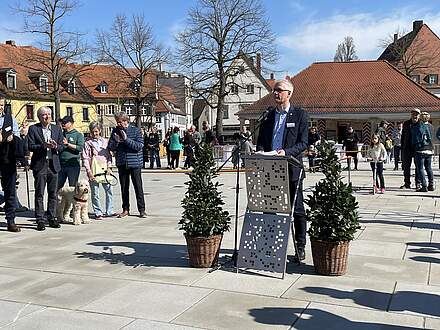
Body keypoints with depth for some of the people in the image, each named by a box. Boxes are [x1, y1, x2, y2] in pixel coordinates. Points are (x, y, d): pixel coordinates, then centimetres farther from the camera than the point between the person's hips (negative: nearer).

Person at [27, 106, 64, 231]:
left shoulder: (57, 129, 12)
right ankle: (40, 220, 4)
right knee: (39, 194, 0)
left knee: (53, 193, 6)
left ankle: (52, 218, 15)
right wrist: (43, 146, -19)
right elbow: (30, 146, -6)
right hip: (39, 165, -3)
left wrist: (55, 146, -13)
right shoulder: (33, 129, 2)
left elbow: (62, 146, 9)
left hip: (54, 164, 3)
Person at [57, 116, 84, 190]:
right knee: (58, 185, 4)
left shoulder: (78, 135, 4)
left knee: (73, 186, 0)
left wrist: (67, 144, -11)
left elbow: (80, 148, -9)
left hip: (73, 165, -4)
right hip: (61, 164, 4)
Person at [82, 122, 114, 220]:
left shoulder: (105, 141, 12)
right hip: (94, 170, -3)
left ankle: (109, 211, 14)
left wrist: (109, 167, 2)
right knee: (95, 193, 0)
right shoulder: (88, 143, 3)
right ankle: (98, 213, 9)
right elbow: (85, 158, 0)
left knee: (109, 191, 4)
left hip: (105, 169, 3)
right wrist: (89, 171, -8)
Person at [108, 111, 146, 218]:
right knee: (124, 187, 10)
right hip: (121, 164, 4)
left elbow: (139, 146, -14)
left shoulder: (136, 130, -5)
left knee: (138, 187, 0)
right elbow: (111, 148, 6)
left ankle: (142, 210, 8)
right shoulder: (115, 131, 6)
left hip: (134, 162, -4)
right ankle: (125, 209, 20)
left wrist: (126, 139, -20)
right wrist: (116, 141, -14)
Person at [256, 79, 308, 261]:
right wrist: (261, 152, -7)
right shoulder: (268, 115, 14)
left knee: (297, 210, 4)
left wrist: (286, 152, -21)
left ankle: (300, 247, 15)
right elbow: (260, 141, 15)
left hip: (291, 169, -4)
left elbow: (303, 143, -6)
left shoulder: (300, 114, 1)